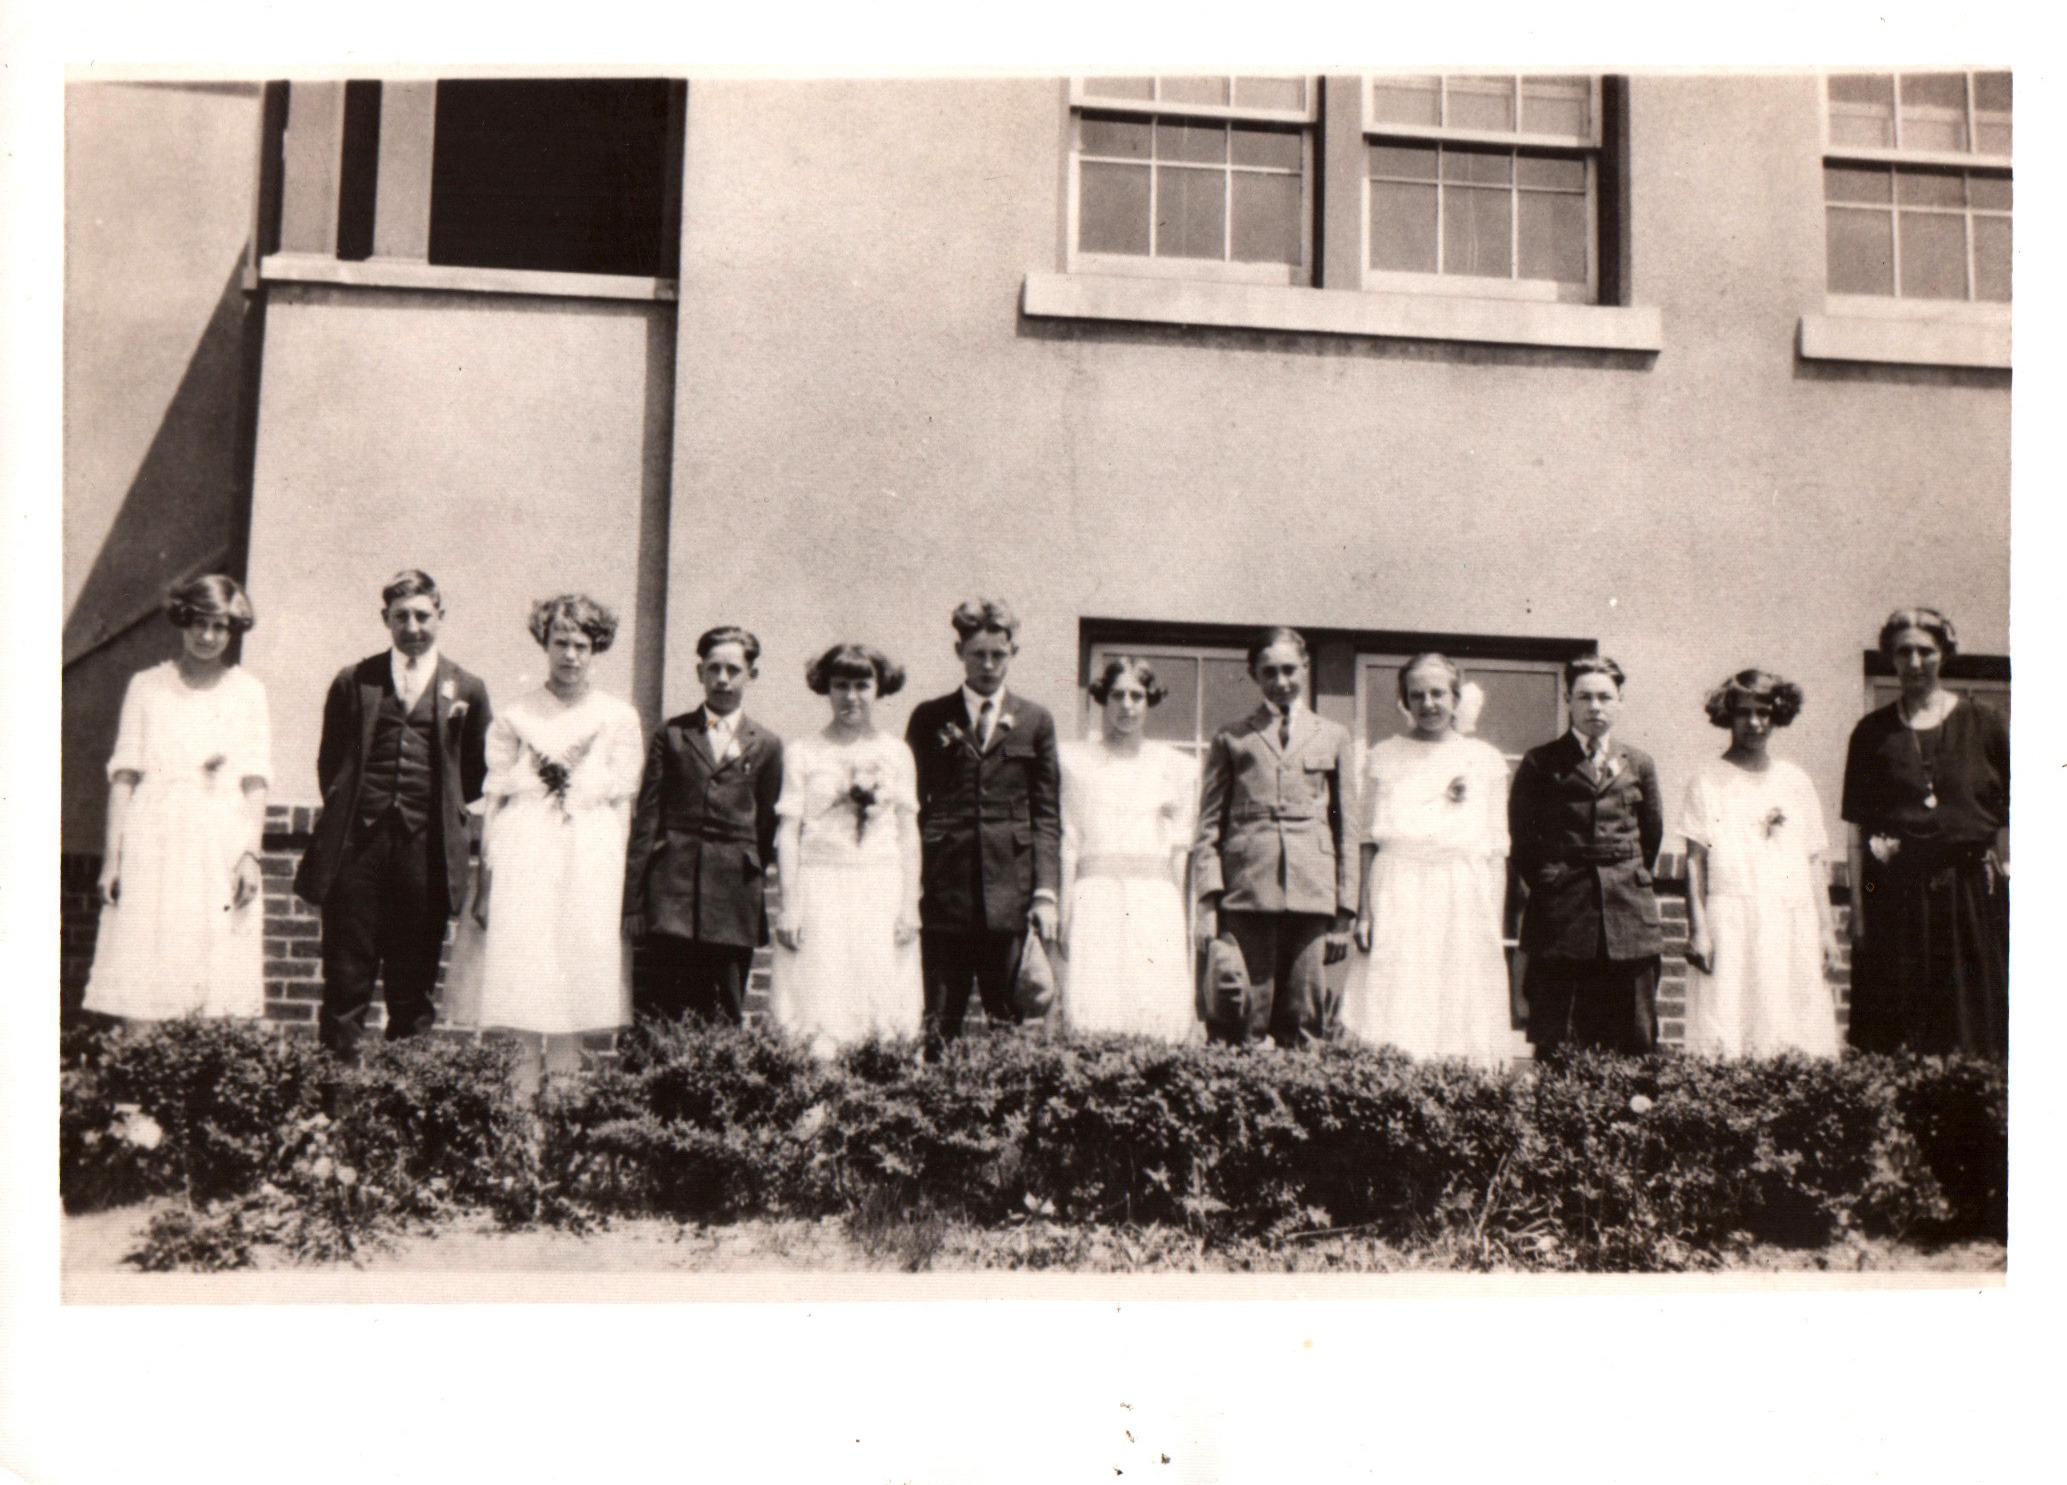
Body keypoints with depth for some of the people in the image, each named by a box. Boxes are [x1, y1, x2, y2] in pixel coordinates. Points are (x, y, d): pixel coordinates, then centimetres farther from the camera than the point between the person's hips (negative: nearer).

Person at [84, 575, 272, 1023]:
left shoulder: (247, 690, 11)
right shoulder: (147, 686, 10)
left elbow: (254, 782, 5)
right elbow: (123, 775, 6)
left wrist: (251, 854, -5)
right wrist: (112, 854, -1)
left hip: (223, 845, 0)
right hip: (154, 845, 0)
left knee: (220, 981, -5)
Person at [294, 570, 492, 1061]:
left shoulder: (466, 689, 9)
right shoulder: (354, 682, 10)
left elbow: (476, 774, 14)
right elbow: (330, 762, 15)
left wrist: (438, 812, 8)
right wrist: (347, 814, 8)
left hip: (426, 851, 0)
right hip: (357, 849, 0)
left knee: (415, 985, 5)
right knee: (346, 980, 1)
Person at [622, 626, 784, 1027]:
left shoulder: (766, 746, 10)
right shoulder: (671, 735, 9)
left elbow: (767, 828, 11)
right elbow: (646, 820, 5)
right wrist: (633, 902, -1)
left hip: (734, 903, 0)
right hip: (673, 888, 0)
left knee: (727, 1018, 2)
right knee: (667, 1014, -2)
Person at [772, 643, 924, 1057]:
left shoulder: (896, 754, 9)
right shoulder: (802, 753, 3)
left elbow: (908, 833, 9)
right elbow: (788, 831, 1)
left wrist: (910, 904, 3)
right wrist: (789, 906, -5)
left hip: (883, 888, 2)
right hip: (820, 887, -2)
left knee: (880, 998, -1)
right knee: (821, 1004, -7)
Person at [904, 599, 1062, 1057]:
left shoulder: (1035, 721, 11)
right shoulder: (929, 718, 10)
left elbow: (1046, 813, 8)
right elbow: (911, 805, 9)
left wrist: (1046, 891, -1)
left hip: (1010, 891, 1)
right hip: (944, 889, -1)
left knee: (1006, 1020, 2)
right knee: (938, 1022, -2)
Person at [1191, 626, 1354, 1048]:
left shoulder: (1333, 738, 19)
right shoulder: (1231, 740, 14)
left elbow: (1344, 829, 17)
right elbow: (1209, 826, 10)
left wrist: (1344, 913, 11)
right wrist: (1207, 900, -4)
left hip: (1311, 897, 1)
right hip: (1245, 893, -1)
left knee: (1304, 1025, -1)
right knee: (1240, 1020, -8)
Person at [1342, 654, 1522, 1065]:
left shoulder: (1487, 761, 9)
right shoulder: (1383, 757, 10)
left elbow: (1497, 849, 8)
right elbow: (1369, 841, 8)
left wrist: (1495, 923, 0)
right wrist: (1363, 911, -1)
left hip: (1465, 900, 0)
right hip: (1397, 900, 0)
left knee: (1461, 1019, -2)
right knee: (1395, 1029, -6)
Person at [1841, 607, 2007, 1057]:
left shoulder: (1982, 725, 5)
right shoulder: (1872, 732, 6)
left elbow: (2007, 817, 7)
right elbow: (1857, 825, 4)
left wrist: (2006, 875, -4)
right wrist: (1858, 907, -1)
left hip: (1970, 890, 0)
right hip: (1894, 897, 0)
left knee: (1974, 1036, 1)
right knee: (1890, 1035, -1)